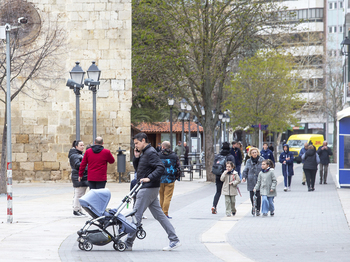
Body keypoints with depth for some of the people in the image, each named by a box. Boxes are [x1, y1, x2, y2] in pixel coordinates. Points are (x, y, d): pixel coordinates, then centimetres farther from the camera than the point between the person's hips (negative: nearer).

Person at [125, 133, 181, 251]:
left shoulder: (151, 153, -13)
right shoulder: (144, 153, 17)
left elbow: (161, 168, -22)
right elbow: (137, 168, 24)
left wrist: (149, 178, -29)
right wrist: (136, 157, 9)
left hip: (149, 188, -10)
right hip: (147, 188, 10)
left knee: (137, 214, -6)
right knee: (159, 214, 9)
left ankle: (128, 243, -2)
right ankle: (174, 240, 8)